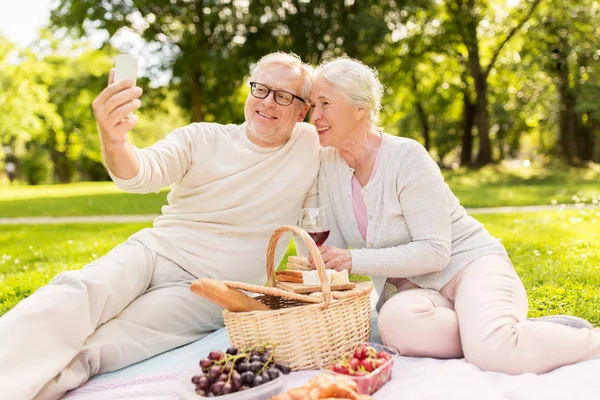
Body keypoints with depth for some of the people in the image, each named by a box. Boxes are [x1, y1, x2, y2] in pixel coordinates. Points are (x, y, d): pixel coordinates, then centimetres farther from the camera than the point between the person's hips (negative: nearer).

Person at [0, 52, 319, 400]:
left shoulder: (313, 146, 3)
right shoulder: (201, 138, 5)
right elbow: (142, 174, -12)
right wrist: (115, 142, -35)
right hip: (152, 250, 2)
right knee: (75, 292, -29)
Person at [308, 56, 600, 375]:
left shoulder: (405, 156, -14)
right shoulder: (327, 163, 3)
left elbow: (435, 251, -17)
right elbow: (333, 247, 4)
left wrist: (356, 260, -24)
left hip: (470, 265, -4)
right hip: (414, 289, 4)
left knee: (493, 351, -34)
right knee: (396, 320, -35)